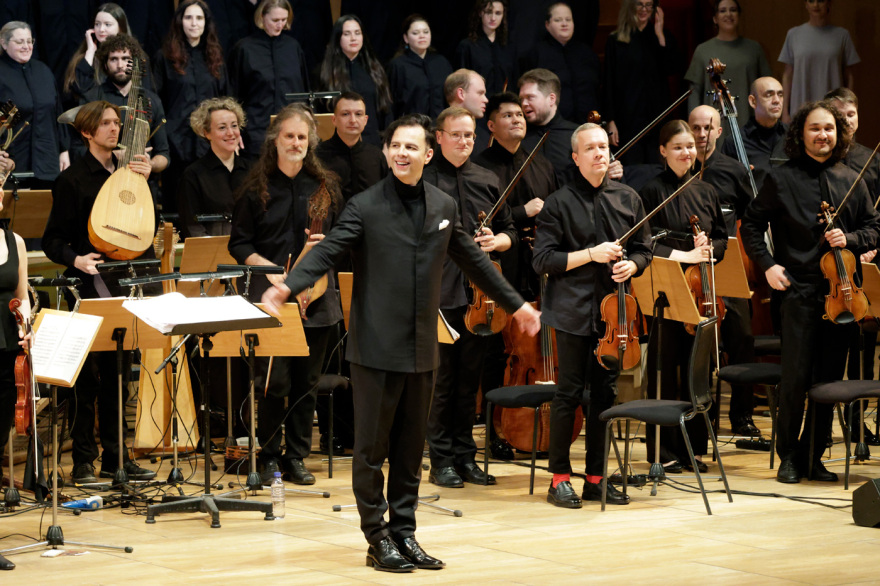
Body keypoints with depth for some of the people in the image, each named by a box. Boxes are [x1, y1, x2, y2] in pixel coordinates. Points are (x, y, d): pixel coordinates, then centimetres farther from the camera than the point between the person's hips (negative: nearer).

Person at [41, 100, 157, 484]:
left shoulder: (126, 172, 13)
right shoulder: (73, 179, -3)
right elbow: (52, 240, -3)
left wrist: (145, 180, -1)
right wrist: (75, 259, -23)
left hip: (124, 284, 5)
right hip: (90, 288, -5)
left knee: (118, 376, 8)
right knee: (88, 376, -4)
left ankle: (116, 458, 14)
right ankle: (83, 461, 3)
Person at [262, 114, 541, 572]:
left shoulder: (443, 207, 9)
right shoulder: (364, 207, -6)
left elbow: (473, 261, 20)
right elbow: (326, 253, -16)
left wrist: (515, 305, 25)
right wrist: (286, 287, -34)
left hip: (421, 349, 5)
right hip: (376, 346, -5)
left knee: (410, 448, 10)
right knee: (372, 448, 1)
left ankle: (404, 533, 19)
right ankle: (378, 539, 8)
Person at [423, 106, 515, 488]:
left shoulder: (487, 182, 15)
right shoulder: (423, 179, 0)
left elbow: (509, 231, 20)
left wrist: (496, 241, 0)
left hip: (480, 294, 5)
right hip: (438, 295, -5)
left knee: (470, 380, 10)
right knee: (440, 380, -2)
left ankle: (466, 456, 18)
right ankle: (441, 460, 6)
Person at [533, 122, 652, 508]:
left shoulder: (628, 199, 10)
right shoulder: (560, 202, -2)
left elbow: (644, 251, 15)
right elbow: (543, 260, -6)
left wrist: (631, 266, -8)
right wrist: (590, 254, -15)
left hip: (612, 310, 4)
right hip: (573, 311, -4)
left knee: (604, 393, 8)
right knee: (569, 393, -2)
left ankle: (595, 478, 17)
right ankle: (560, 478, 7)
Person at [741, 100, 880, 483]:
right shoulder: (782, 180, 2)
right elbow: (751, 226, 8)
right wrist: (768, 264, -4)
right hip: (800, 292, -3)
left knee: (830, 379, 6)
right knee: (796, 378, -6)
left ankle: (813, 456, 16)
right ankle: (788, 456, 8)